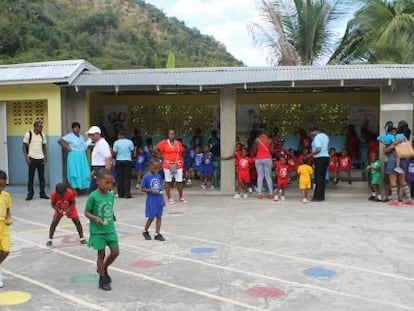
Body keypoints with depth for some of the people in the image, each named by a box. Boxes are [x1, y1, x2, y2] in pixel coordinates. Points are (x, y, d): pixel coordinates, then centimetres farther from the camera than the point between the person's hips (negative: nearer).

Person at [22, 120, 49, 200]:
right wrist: (27, 158, -10)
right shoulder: (28, 134, -6)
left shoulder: (43, 135, 7)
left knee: (42, 177, 6)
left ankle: (43, 193, 14)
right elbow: (24, 146, -3)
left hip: (41, 158, 4)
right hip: (32, 158, -4)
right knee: (31, 177, 2)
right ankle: (30, 194, 11)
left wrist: (45, 157, 5)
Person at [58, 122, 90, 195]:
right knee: (74, 173, -7)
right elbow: (60, 141, -14)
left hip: (82, 157, 7)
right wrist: (67, 148, -14)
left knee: (83, 173, 4)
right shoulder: (69, 136, -6)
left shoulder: (81, 137, 15)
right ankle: (74, 191, -4)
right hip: (74, 157, -7)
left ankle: (81, 188, 12)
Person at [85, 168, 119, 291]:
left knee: (115, 252, 6)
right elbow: (86, 212, -9)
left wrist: (111, 220, 9)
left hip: (110, 229, 5)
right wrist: (95, 218, -24)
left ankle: (103, 268, 34)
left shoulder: (111, 195, 0)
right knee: (101, 254, 4)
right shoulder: (93, 196, -15)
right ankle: (103, 279, 20)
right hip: (97, 231, -5)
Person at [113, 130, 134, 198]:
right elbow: (132, 151, 1)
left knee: (119, 178, 6)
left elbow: (114, 153, -4)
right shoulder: (130, 142, -3)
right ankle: (127, 193, -6)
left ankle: (120, 193, 8)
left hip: (119, 161, 0)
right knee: (127, 177, 0)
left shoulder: (116, 142, -4)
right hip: (127, 161, 0)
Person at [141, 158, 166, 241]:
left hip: (159, 200, 5)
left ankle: (157, 234, 13)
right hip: (151, 200, -5)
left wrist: (163, 199, 12)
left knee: (159, 217, 6)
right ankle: (145, 231, 24)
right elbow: (142, 189, -7)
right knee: (151, 217, 2)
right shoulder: (146, 177, -10)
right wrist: (151, 190, -21)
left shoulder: (159, 176, 6)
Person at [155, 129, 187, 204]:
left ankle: (181, 197, 18)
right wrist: (163, 157, 1)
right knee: (168, 181, 1)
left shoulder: (178, 143, 8)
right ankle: (169, 198, 10)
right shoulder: (164, 143, -3)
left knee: (179, 181, 4)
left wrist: (181, 162, 9)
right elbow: (157, 150, 6)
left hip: (178, 165, 3)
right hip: (167, 165, -3)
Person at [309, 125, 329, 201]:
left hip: (319, 158, -9)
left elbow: (318, 149, -26)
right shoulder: (325, 136, 14)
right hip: (326, 157, 9)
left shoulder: (317, 138, -15)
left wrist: (310, 154, -16)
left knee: (318, 178, -3)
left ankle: (318, 197, -2)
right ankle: (322, 196, 15)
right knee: (323, 178, 11)